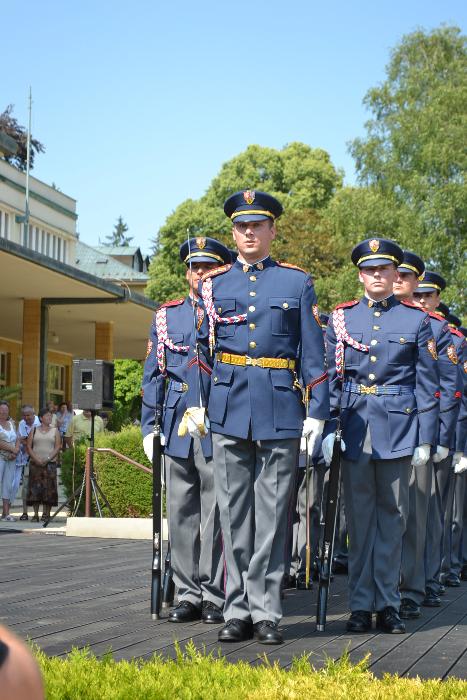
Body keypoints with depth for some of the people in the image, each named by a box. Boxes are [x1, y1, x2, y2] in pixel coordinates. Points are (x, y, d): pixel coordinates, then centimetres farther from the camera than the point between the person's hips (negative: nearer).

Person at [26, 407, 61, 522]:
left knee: (49, 488, -5)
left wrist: (48, 459, -11)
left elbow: (57, 447, 2)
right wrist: (36, 459, -10)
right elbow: (28, 446, 4)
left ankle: (46, 513, 0)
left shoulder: (55, 431, 9)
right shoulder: (34, 431, 10)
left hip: (50, 464, 0)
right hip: (35, 464, 0)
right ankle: (35, 514, -2)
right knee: (35, 488, -5)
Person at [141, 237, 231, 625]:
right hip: (177, 427, 4)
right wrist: (149, 426, 6)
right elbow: (154, 374, 13)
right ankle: (189, 593, 12)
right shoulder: (167, 316, 14)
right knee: (181, 513, 6)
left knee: (216, 512, -3)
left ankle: (215, 596, 2)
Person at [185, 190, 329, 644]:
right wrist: (193, 403, 7)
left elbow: (312, 351, 5)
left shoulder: (297, 282, 7)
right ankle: (237, 610, 10)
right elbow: (201, 348, 15)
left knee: (272, 513, 0)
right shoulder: (213, 284, 11)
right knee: (233, 512, 4)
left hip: (280, 409, -1)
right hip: (228, 410, 2)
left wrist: (317, 411, -2)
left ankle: (265, 611, 6)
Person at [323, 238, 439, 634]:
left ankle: (388, 604, 11)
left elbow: (427, 384, 3)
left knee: (393, 515, 4)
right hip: (354, 427, 1)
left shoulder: (416, 320, 4)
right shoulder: (341, 319, 7)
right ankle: (361, 605, 9)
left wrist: (426, 438, -2)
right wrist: (328, 429, -3)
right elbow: (330, 377, 6)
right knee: (359, 516, 4)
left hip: (398, 427, -1)